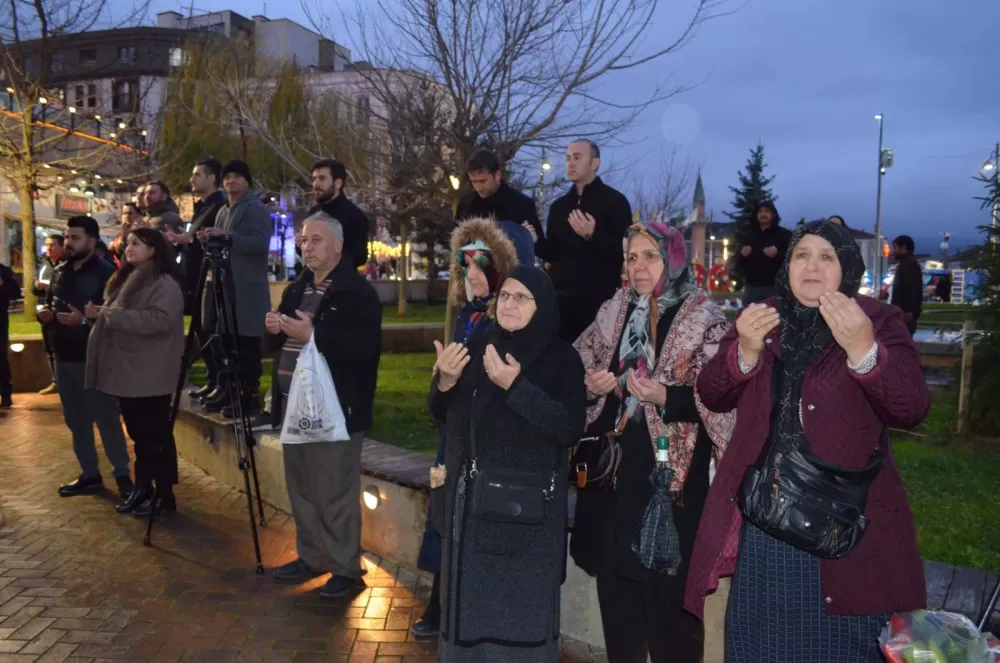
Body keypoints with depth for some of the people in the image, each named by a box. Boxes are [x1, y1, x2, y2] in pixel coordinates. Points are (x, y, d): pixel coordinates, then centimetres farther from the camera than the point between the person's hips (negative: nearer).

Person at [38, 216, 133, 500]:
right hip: (64, 357, 8)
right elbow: (48, 304, 24)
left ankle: (122, 476, 6)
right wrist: (43, 314, 2)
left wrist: (84, 320, -27)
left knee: (106, 418, -3)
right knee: (76, 419, 13)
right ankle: (90, 474, 24)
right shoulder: (60, 272, 12)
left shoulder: (106, 272, -9)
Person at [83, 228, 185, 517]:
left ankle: (164, 494, 8)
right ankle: (142, 488, 26)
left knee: (157, 435, -1)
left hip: (151, 376, -9)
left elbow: (162, 319, -27)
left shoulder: (165, 285, -12)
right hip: (125, 372, 9)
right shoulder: (123, 280, 17)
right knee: (138, 434, 16)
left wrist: (117, 315, -27)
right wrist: (99, 314, 5)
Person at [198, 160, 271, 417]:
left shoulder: (257, 209, -5)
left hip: (246, 289, -9)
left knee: (245, 345, -7)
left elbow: (261, 243, -18)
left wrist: (226, 236, -22)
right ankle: (226, 389, 21)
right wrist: (209, 240, 7)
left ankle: (250, 396, -2)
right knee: (222, 340, 11)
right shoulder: (223, 211, 21)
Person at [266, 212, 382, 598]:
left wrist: (313, 335, -27)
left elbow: (365, 347, -23)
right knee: (301, 489, 17)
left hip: (334, 409, -8)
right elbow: (279, 345, 21)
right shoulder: (295, 291, 16)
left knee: (336, 493, -2)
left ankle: (346, 569, 10)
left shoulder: (359, 292, -11)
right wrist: (275, 330, -2)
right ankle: (311, 557, 32)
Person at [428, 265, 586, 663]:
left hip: (528, 505, -4)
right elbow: (443, 415, 9)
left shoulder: (562, 359, -7)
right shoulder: (478, 347, 6)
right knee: (471, 598, 14)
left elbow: (570, 429, -18)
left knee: (521, 605, 6)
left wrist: (515, 386, -25)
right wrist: (444, 382, -12)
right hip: (470, 498, 4)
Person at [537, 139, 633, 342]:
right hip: (561, 297, 5)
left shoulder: (615, 201, -2)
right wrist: (535, 242, -2)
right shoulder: (559, 206, 15)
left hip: (598, 298, -5)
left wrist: (592, 235, -25)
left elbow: (624, 252, -11)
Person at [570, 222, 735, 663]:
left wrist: (666, 397, -25)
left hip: (672, 473, -5)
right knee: (616, 585, 14)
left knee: (668, 593, 2)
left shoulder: (704, 319, -6)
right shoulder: (613, 313, 10)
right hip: (614, 466, 5)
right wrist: (589, 385, -5)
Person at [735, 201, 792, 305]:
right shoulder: (749, 235, 18)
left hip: (775, 286, -4)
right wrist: (742, 254, -2)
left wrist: (778, 254, -21)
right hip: (751, 286, 4)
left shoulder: (784, 234, 5)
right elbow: (738, 260, 21)